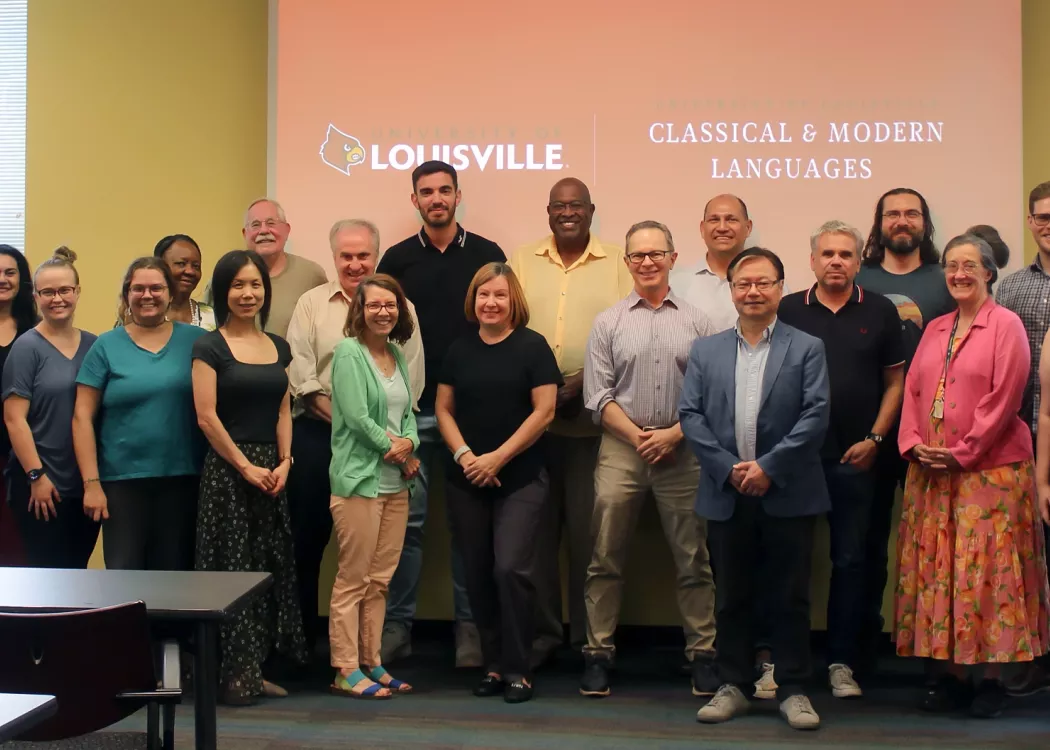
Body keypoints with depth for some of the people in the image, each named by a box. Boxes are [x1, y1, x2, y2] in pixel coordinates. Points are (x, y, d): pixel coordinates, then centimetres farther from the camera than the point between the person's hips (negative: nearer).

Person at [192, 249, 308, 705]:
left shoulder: (278, 347, 12)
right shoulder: (210, 347, -5)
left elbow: (283, 411, 12)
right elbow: (206, 416, -11)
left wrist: (283, 463, -2)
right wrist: (246, 466, -12)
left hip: (270, 470, 6)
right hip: (227, 470, -6)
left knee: (270, 568, 7)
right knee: (233, 568, -3)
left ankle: (254, 668, 16)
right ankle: (233, 673, 5)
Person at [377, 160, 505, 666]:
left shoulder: (487, 255, 5)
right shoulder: (397, 259, 6)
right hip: (413, 408, 0)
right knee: (407, 519, 3)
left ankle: (469, 626, 13)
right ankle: (397, 623, 11)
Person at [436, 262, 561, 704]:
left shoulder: (532, 346, -3)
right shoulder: (459, 350, 9)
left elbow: (544, 411, -7)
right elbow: (443, 409, 10)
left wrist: (497, 457, -12)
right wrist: (463, 454, -7)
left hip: (521, 479, -4)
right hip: (466, 481, 4)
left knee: (511, 568, -12)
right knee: (477, 574, 6)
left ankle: (516, 669, 2)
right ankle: (493, 664, 18)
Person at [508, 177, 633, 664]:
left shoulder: (616, 264, 5)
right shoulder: (523, 262, 11)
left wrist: (585, 382, -14)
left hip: (593, 417, -2)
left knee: (587, 529, 3)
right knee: (538, 528, 6)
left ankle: (588, 635, 14)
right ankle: (541, 630, 17)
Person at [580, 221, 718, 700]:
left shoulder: (696, 322, 7)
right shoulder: (608, 323, 8)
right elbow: (598, 396, 3)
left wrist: (673, 435, -9)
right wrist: (637, 436, -8)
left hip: (681, 450, 0)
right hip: (621, 449, 0)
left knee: (693, 560, 3)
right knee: (606, 559, 2)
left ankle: (702, 654, 12)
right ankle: (598, 653, 10)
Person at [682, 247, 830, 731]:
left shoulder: (807, 348, 3)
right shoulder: (705, 351, 10)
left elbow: (816, 415, -6)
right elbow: (690, 415, 2)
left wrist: (769, 467, -14)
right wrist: (729, 468, -10)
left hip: (787, 494, -2)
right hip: (726, 495, 2)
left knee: (790, 597, 4)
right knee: (731, 596, 9)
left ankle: (794, 690, 14)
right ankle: (734, 686, 20)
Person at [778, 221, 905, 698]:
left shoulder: (880, 312, 4)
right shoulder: (788, 311, 2)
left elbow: (895, 381, 6)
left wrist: (875, 438, -3)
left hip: (854, 458, 1)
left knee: (850, 559, 6)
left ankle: (841, 662, 15)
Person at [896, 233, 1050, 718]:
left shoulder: (1005, 325, -4)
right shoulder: (935, 329, 15)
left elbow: (1003, 399, -12)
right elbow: (912, 390, 12)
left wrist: (961, 453, -15)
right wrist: (914, 444, -4)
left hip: (989, 471, -6)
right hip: (930, 472, 6)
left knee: (986, 572, -4)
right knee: (934, 570, 6)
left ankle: (990, 679, 6)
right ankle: (943, 674, 14)